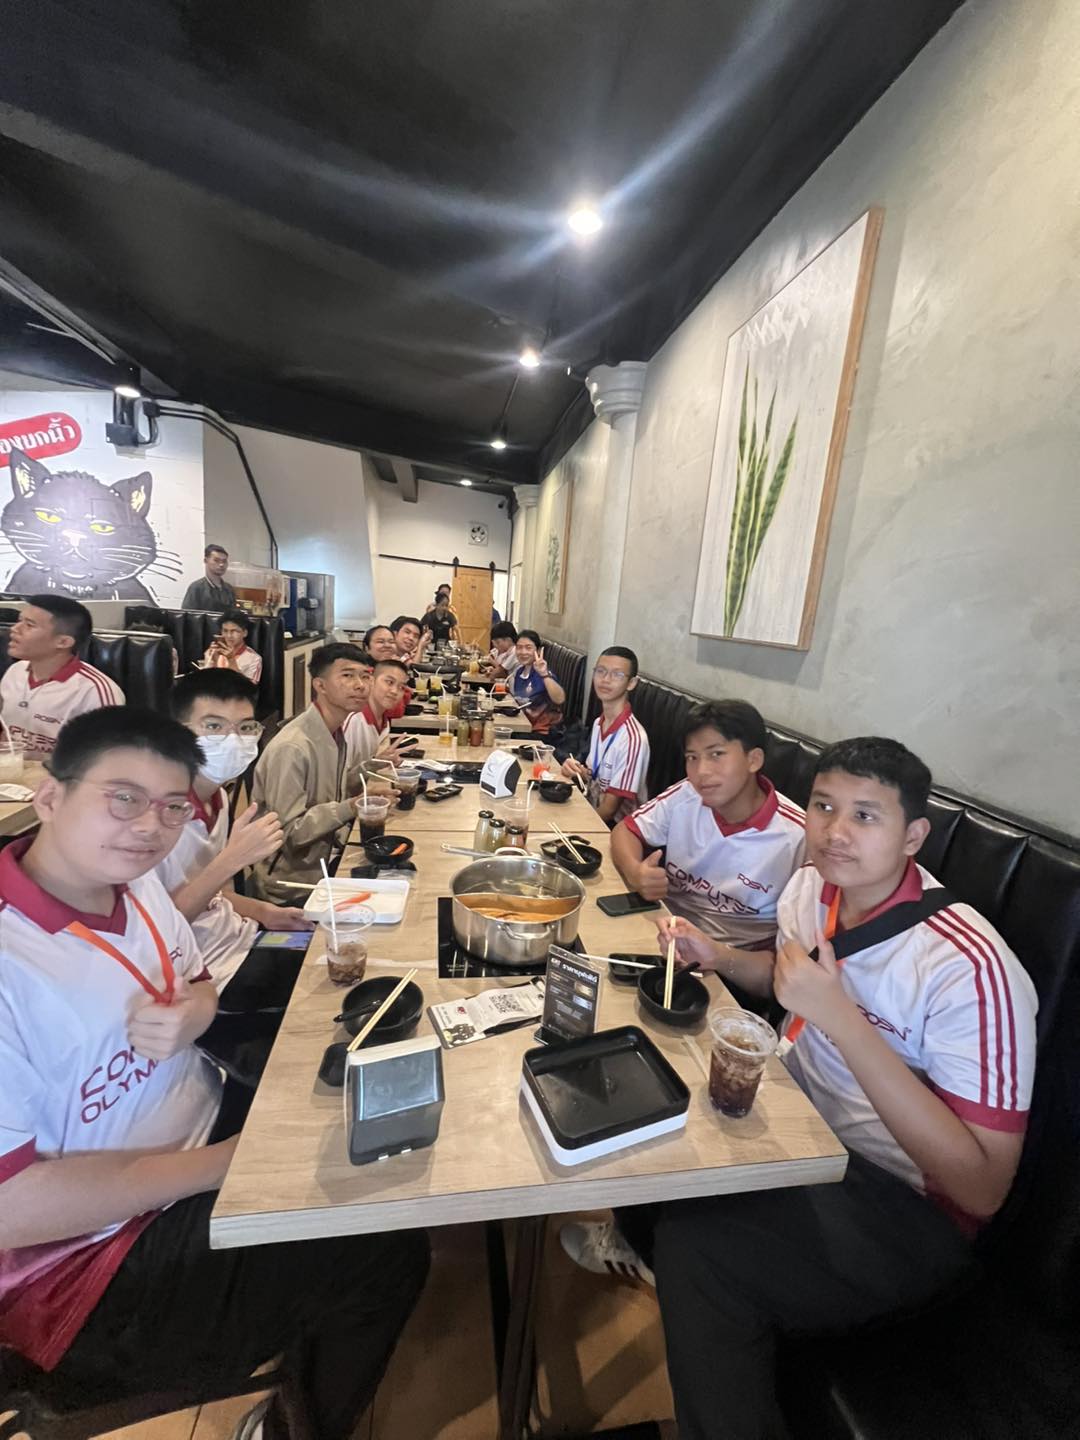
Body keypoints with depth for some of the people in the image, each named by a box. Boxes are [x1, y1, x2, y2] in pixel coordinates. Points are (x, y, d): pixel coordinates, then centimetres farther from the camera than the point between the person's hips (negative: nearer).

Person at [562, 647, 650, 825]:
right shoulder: (598, 723, 1)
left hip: (614, 827, -6)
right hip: (592, 812, 7)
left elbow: (609, 810, -17)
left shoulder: (632, 738, -23)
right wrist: (578, 771, -7)